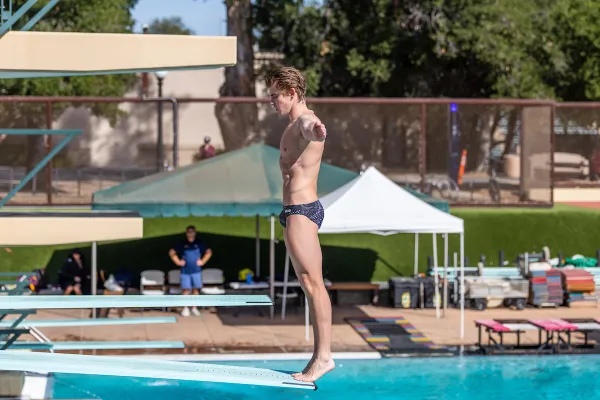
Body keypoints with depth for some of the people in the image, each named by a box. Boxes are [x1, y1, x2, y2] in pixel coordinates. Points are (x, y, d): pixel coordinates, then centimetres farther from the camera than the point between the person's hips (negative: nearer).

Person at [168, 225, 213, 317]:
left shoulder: (199, 243, 2)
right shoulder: (182, 244, -1)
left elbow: (209, 252, 12)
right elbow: (171, 252, 6)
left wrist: (203, 261, 4)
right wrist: (178, 262, 1)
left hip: (196, 270, 1)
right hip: (185, 271, -1)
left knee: (196, 289, 5)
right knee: (186, 289, -2)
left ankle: (194, 308, 15)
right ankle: (185, 308, 6)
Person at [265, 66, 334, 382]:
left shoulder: (304, 121, -14)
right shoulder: (295, 125, 18)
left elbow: (311, 129, -42)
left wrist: (316, 130, -65)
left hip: (301, 211, -11)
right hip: (298, 211, 11)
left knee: (312, 283, -12)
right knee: (311, 285, 10)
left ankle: (323, 356, -13)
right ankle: (321, 355, 14)